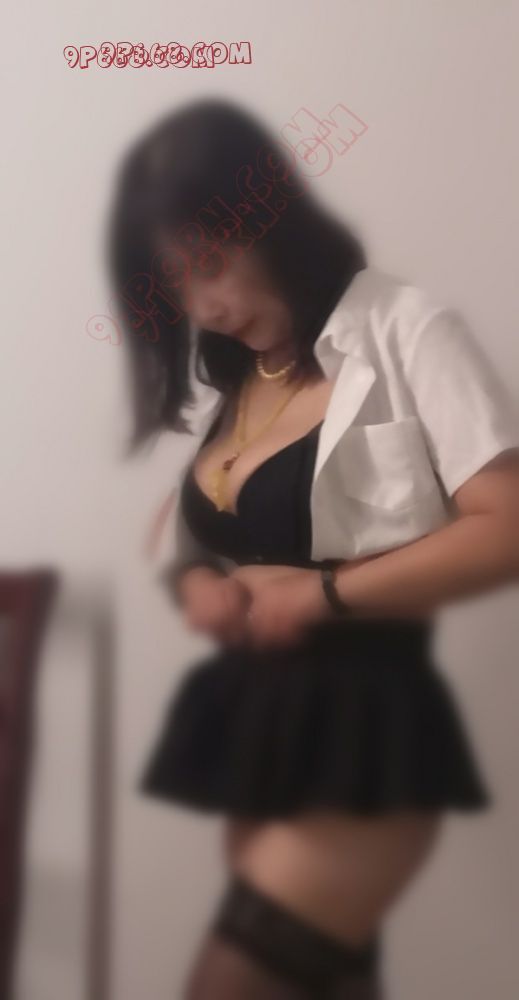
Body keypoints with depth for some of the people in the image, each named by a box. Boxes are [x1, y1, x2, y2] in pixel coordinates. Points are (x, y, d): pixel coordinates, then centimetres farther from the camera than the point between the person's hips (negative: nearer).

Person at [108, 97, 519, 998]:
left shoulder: (404, 331, -7)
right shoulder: (222, 379, 15)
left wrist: (322, 594, -15)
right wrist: (195, 584, -2)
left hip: (361, 732, -7)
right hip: (253, 730, 7)